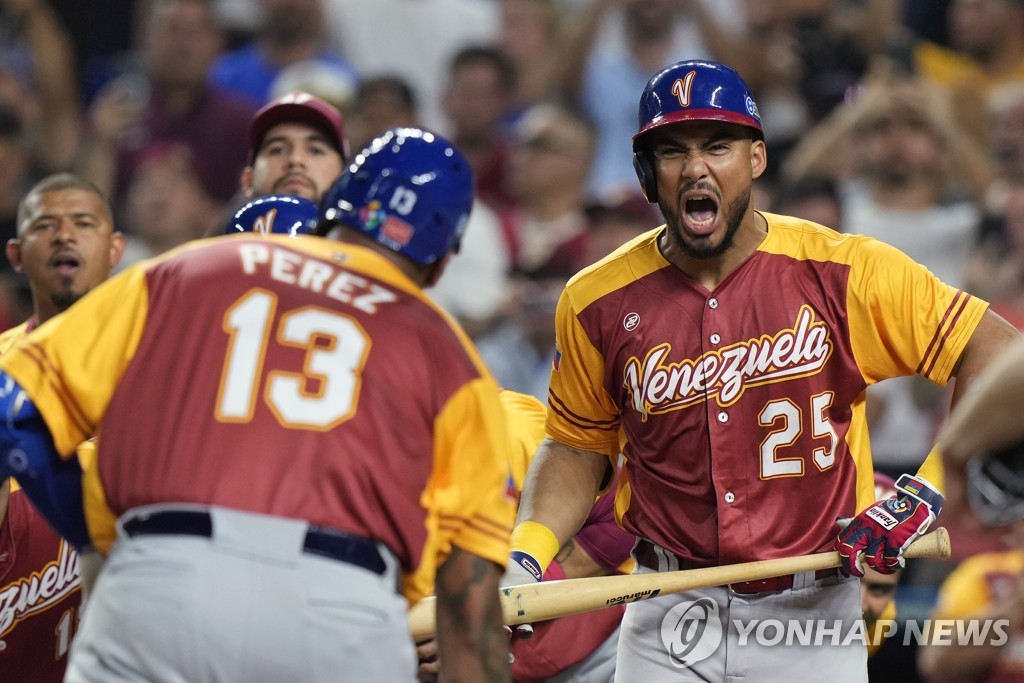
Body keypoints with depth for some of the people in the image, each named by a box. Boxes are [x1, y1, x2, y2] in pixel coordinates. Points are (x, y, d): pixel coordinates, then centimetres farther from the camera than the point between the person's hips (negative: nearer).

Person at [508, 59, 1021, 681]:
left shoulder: (844, 273, -9)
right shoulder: (598, 305, -2)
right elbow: (578, 446, 11)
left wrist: (928, 491, -16)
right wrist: (525, 554, -5)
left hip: (814, 612, -2)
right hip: (669, 624, 2)